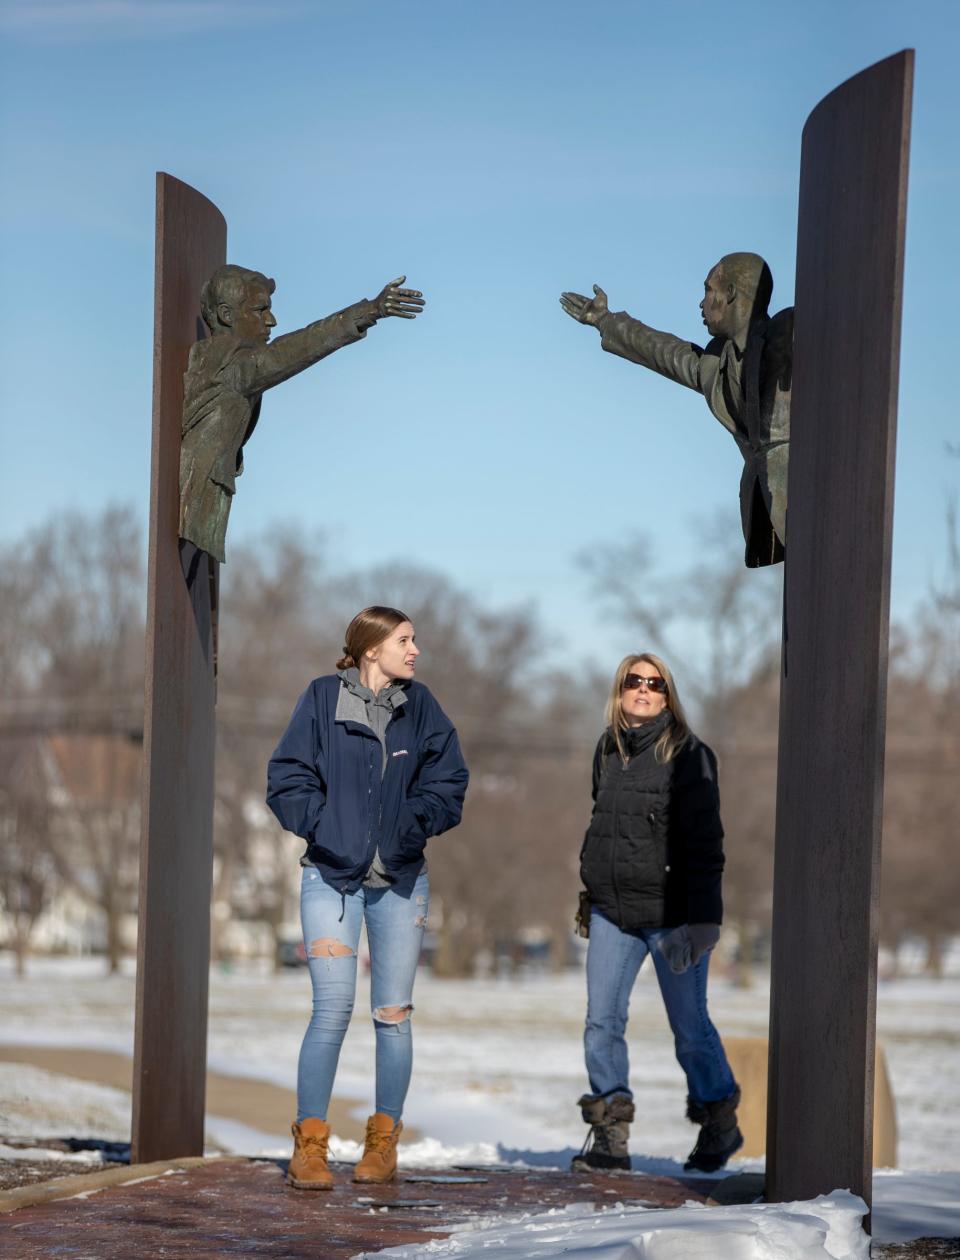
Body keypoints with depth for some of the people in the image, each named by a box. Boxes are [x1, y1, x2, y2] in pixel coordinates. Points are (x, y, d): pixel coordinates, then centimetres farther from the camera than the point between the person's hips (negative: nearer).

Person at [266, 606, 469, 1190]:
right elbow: (287, 779, -2)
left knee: (393, 1014, 7)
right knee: (333, 1009, -10)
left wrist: (416, 820, -9)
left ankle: (384, 1141, 17)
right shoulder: (322, 698, -2)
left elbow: (448, 784, 7)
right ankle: (310, 1146, -2)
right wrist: (324, 824, -14)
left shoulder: (420, 706, 5)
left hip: (401, 881, 3)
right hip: (331, 877, -3)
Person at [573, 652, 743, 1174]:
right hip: (613, 911, 5)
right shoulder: (609, 750, 10)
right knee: (601, 1022, -2)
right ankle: (609, 1138, 3)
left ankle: (719, 1125, 22)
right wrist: (591, 889, 19)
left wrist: (702, 919, -17)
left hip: (671, 911, -5)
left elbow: (704, 843, -11)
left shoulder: (688, 755, -8)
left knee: (690, 1027, 3)